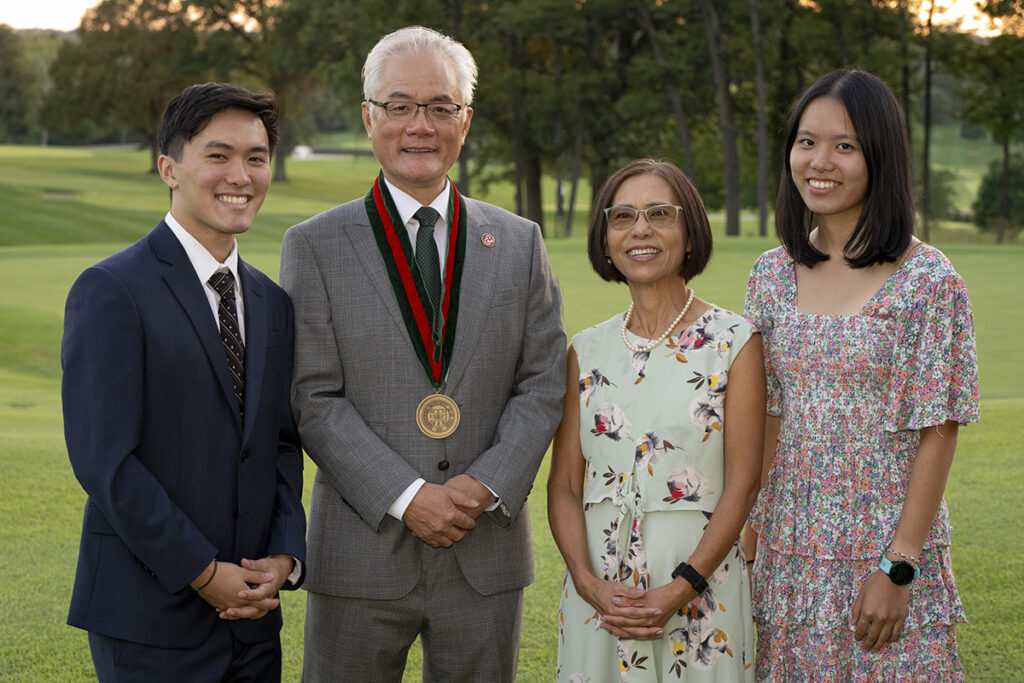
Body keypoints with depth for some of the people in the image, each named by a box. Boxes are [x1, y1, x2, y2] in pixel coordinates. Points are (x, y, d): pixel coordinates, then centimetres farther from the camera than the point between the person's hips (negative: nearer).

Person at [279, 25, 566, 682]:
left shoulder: (519, 242, 8)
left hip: (487, 552, 2)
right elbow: (314, 399, -6)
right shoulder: (315, 247, 0)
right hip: (363, 552, -2)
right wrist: (407, 498, -15)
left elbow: (543, 382, 4)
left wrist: (486, 486, -11)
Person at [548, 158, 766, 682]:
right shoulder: (587, 350, 6)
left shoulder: (734, 341, -4)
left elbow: (742, 485, -8)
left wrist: (681, 590, -17)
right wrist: (588, 582, -11)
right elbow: (564, 482, 4)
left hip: (699, 578, -3)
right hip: (599, 587, 3)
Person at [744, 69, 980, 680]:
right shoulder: (773, 275, 5)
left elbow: (938, 435, -11)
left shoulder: (928, 281, -10)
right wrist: (749, 538, 5)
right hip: (790, 554, 4)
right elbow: (766, 418, 9)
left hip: (887, 549, -4)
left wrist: (897, 568, -14)